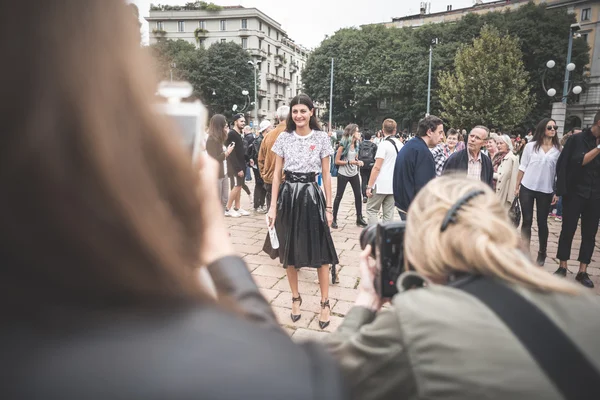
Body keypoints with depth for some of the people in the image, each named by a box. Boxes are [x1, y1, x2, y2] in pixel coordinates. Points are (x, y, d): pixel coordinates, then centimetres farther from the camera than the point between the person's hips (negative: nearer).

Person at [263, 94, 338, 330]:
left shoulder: (321, 138, 0)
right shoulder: (283, 138, 3)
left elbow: (326, 175, 2)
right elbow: (276, 173, 4)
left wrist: (329, 207, 0)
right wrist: (273, 206, -2)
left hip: (312, 195, -2)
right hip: (288, 195, 2)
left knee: (320, 251, 0)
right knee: (289, 251, 9)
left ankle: (325, 303, 14)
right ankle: (296, 298, 26)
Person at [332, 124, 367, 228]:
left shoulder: (356, 145, 6)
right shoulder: (343, 145, -13)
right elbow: (336, 161, -13)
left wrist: (358, 162, -2)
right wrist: (349, 162, -20)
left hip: (354, 174, 6)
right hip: (343, 174, -6)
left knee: (358, 195, 7)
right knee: (339, 196, 2)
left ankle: (359, 218, 18)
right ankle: (334, 219, 11)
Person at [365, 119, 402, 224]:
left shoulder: (383, 144, -11)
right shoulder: (400, 144, 9)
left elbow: (377, 167, -15)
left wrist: (369, 186, -12)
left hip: (381, 185, -6)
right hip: (394, 185, 6)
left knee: (371, 210, 4)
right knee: (388, 213, 9)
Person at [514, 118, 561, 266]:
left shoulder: (558, 149, 1)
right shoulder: (531, 146, 0)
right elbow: (522, 167, 3)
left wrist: (557, 192, -1)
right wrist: (517, 186, 0)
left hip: (546, 191, 0)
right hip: (527, 188, 0)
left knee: (542, 222, 6)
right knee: (527, 221, 3)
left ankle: (542, 253, 21)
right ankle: (525, 252, 13)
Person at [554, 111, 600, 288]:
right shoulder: (578, 139, -3)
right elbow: (578, 161, -14)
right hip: (575, 193, -4)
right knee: (568, 230, 2)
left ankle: (582, 272, 13)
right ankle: (562, 267, 13)